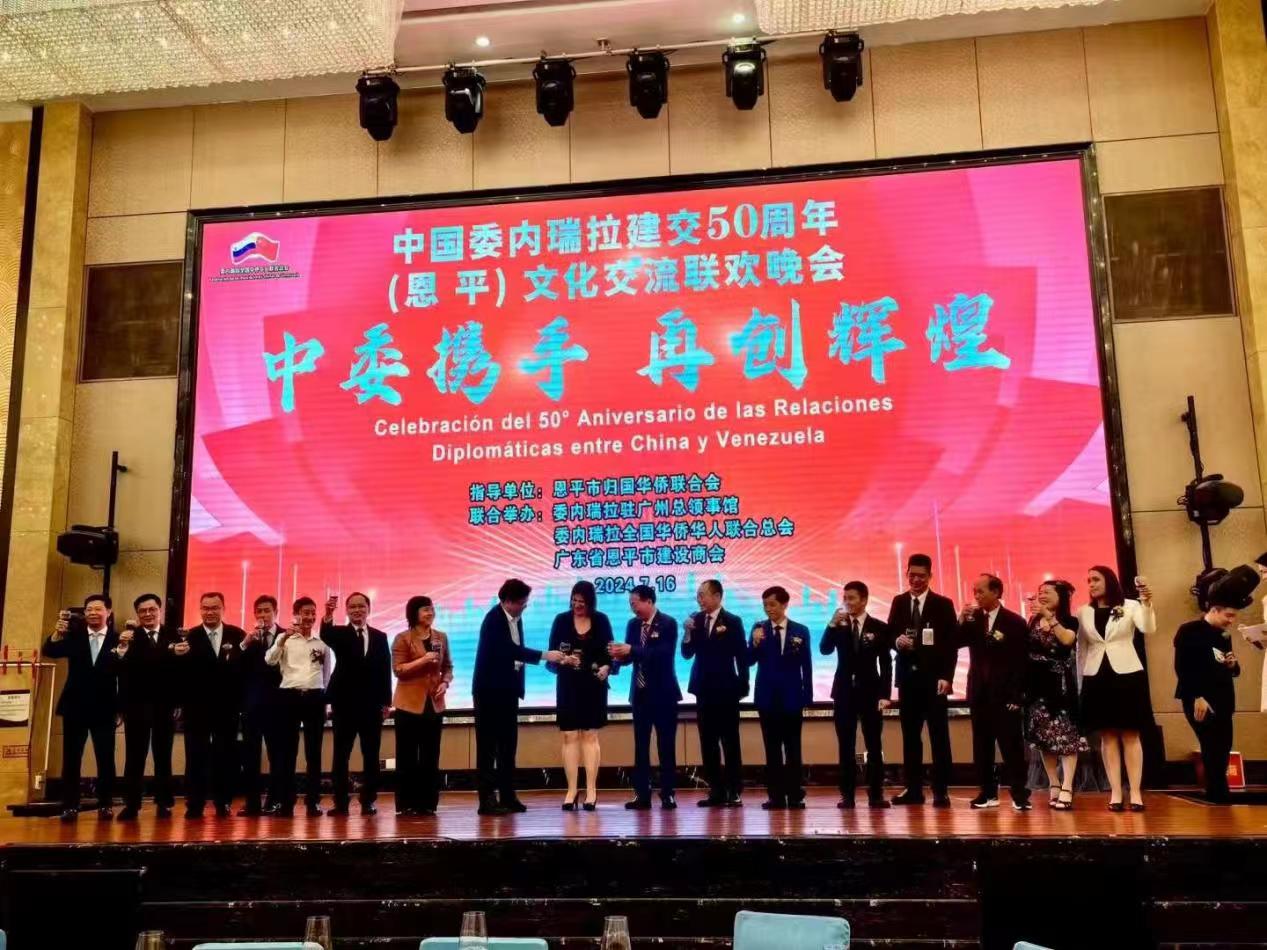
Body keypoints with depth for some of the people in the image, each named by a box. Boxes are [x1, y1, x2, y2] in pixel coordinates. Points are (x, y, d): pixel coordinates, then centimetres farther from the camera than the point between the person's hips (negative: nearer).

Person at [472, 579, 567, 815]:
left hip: (508, 690, 8)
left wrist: (518, 683, 11)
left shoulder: (516, 618, 9)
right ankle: (487, 799, 0)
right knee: (488, 745, -3)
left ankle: (507, 796, 15)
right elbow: (511, 649, -28)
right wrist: (544, 655, -30)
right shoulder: (494, 619, -17)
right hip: (490, 690, -8)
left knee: (508, 745, 9)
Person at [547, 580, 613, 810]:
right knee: (569, 736, 1)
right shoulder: (561, 620, 0)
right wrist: (563, 660, -21)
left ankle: (591, 791, 5)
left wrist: (606, 667, -17)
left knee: (590, 735, 2)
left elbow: (609, 651, 3)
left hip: (593, 686, 0)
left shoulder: (601, 621, 1)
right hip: (568, 686, 0)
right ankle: (571, 791, 6)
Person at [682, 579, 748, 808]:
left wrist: (742, 687, -7)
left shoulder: (732, 622, -4)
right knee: (708, 743, 6)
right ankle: (716, 791, 13)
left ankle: (734, 791, 5)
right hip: (703, 689, 4)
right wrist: (688, 632, -11)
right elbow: (687, 654, 5)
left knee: (730, 742, -1)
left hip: (726, 690, -4)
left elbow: (742, 657, -3)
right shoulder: (696, 619, 6)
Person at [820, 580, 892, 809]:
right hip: (844, 691, 2)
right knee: (845, 747, 2)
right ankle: (847, 794, 7)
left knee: (874, 746, 0)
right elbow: (824, 650, -8)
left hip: (870, 691, -1)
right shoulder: (838, 627, 7)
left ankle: (876, 794, 7)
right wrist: (833, 624, -18)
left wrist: (885, 694, -7)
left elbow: (886, 664, 0)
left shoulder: (879, 627, 1)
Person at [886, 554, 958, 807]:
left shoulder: (943, 604, 0)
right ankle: (914, 789, 14)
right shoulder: (898, 602, 10)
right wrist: (897, 640, -15)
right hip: (907, 677, 4)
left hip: (934, 678, -4)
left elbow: (951, 644, -4)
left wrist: (946, 677, -12)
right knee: (910, 735, 7)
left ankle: (941, 791, 3)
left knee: (939, 735, -1)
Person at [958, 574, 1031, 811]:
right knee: (981, 746, 6)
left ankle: (1020, 794, 2)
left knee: (1012, 746, -3)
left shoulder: (1016, 622, -3)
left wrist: (1017, 695, -8)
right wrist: (962, 621, -14)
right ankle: (988, 793, 12)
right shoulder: (973, 620, 9)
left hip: (1005, 694, -4)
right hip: (980, 693, 4)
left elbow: (1022, 661, -4)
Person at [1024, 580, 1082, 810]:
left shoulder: (1069, 621, -2)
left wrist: (1049, 616, -27)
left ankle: (1067, 789, -9)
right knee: (1042, 736, 8)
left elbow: (1067, 640, -24)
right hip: (1037, 684, 5)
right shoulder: (1033, 622, 11)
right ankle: (1054, 786, 16)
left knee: (1065, 734, -7)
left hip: (1059, 684, -5)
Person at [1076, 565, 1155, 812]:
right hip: (1096, 678, 3)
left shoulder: (1130, 606, 0)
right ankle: (1115, 793, 4)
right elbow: (1082, 649, 11)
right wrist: (1079, 682, 8)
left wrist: (1147, 603, -35)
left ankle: (1136, 793, 0)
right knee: (1108, 737, 3)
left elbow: (1149, 628, -19)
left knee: (1130, 736, -1)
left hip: (1127, 674, -2)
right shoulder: (1084, 613, 8)